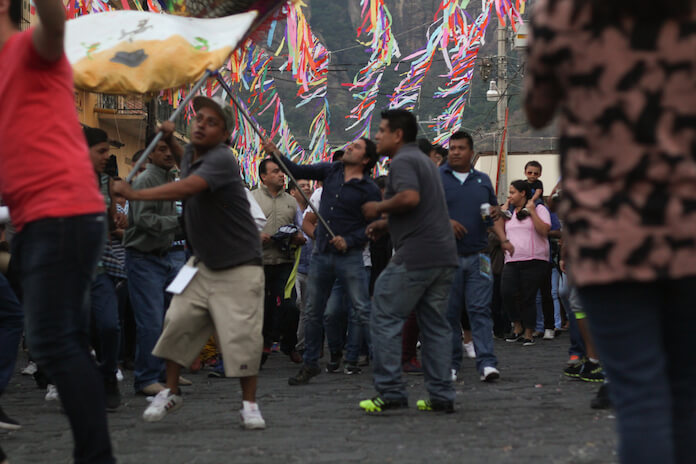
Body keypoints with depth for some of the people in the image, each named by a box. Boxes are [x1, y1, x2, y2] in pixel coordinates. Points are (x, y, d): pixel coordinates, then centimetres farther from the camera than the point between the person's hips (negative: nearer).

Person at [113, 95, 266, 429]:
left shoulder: (222, 159, -22)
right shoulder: (191, 154, 5)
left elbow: (185, 188, -38)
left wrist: (134, 194, -37)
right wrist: (170, 141, 14)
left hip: (238, 265, -7)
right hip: (202, 261, 8)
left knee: (242, 333, -10)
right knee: (178, 321, -1)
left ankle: (249, 405, 4)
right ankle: (171, 392, 14)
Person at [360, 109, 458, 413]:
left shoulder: (402, 161, -6)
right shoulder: (425, 161, 24)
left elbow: (410, 197, -24)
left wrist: (379, 208, -9)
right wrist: (387, 224, 26)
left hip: (415, 256, -9)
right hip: (444, 254, 9)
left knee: (385, 319, -3)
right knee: (435, 324, 10)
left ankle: (390, 393, -6)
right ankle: (442, 396, 8)